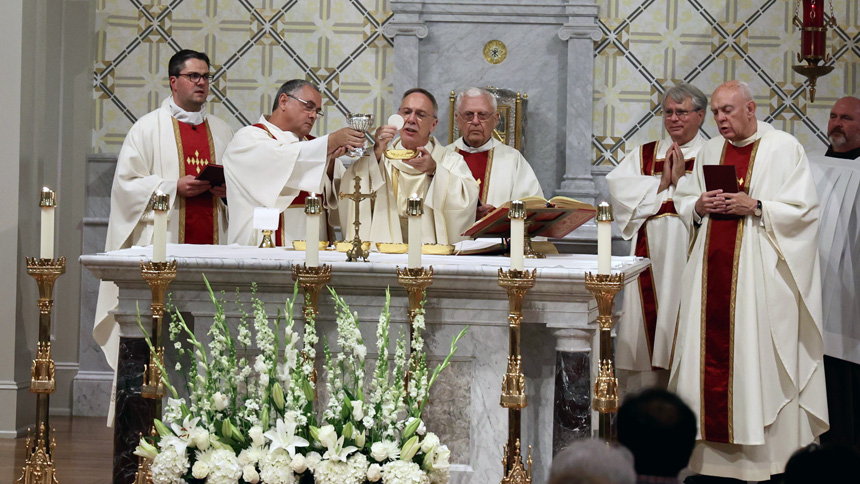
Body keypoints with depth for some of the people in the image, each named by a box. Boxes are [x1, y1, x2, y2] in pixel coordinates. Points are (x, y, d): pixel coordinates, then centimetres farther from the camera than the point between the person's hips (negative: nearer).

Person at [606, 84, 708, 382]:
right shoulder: (644, 154, 18)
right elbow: (617, 186, 2)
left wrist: (680, 179, -7)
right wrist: (661, 183, -3)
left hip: (689, 257, -3)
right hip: (650, 256, 3)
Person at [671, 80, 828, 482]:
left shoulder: (784, 148, -1)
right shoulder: (710, 152, 16)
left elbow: (803, 209, -6)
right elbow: (682, 202, 20)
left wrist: (755, 207, -16)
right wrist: (699, 206, -2)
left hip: (759, 271, -5)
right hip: (711, 271, 5)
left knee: (755, 356, -8)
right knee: (710, 354, 2)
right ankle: (711, 452, 5)